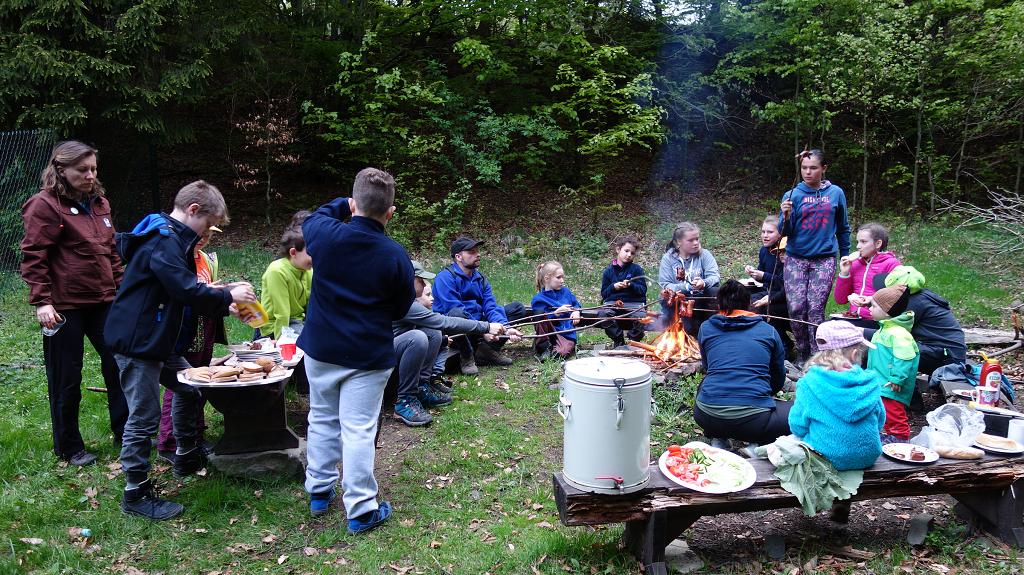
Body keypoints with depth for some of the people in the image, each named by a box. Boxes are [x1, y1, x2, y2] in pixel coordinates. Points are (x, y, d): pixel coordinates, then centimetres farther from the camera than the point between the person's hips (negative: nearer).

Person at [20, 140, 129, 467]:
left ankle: (124, 432, 25)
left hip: (102, 301, 7)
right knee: (66, 379, 6)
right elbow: (33, 257, -12)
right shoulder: (45, 205, -9)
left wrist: (121, 288, 16)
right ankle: (69, 448, 21)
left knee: (118, 365, 10)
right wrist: (41, 301, -17)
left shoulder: (98, 202, 12)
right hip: (64, 306, -6)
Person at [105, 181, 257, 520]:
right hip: (136, 343, -11)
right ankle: (136, 494, 9)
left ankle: (187, 459, 36)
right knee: (144, 418, -3)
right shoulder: (164, 243, -20)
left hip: (155, 341, 11)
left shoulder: (173, 240, 13)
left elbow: (188, 294, 18)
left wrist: (225, 307, 8)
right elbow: (187, 291, -29)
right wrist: (227, 295, -15)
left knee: (188, 386, 20)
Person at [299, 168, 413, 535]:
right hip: (368, 356, -3)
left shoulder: (324, 234, -11)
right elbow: (401, 309, -3)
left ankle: (319, 491, 33)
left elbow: (311, 219, 17)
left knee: (322, 419, 20)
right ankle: (361, 510, 9)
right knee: (358, 430, 1)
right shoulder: (395, 256, -17)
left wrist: (342, 206, 22)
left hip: (320, 349, 4)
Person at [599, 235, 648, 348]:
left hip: (634, 302, -1)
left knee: (641, 316, -33)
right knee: (604, 313, -32)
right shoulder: (608, 271, 13)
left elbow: (643, 289, 3)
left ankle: (634, 341, -3)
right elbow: (604, 293, 12)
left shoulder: (637, 269, 11)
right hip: (613, 302, 1)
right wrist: (613, 287, -7)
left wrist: (630, 285, -15)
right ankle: (618, 341, -10)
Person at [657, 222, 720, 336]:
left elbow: (715, 276, -8)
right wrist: (688, 286, -25)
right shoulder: (668, 258, 0)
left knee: (715, 292, -26)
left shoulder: (704, 254, 3)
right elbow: (665, 285, -9)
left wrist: (704, 283, -31)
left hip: (700, 298, 1)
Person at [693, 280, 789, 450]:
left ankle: (717, 438, 15)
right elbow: (779, 380, 23)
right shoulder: (768, 331, 12)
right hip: (753, 419, -3)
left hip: (707, 417, 3)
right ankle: (758, 443, 0)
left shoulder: (706, 328, 14)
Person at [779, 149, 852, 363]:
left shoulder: (836, 193, 3)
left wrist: (845, 256, 17)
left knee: (815, 309, -7)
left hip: (825, 259, 0)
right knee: (796, 308, -5)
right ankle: (801, 356, 13)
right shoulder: (793, 195, 0)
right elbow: (785, 232, -4)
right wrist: (786, 216, -23)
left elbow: (843, 228, 14)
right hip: (796, 259, 0)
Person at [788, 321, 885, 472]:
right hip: (867, 458, 4)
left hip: (827, 458, -3)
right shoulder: (870, 382, -5)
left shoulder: (810, 383, -12)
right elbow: (880, 422, 8)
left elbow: (798, 427, -6)